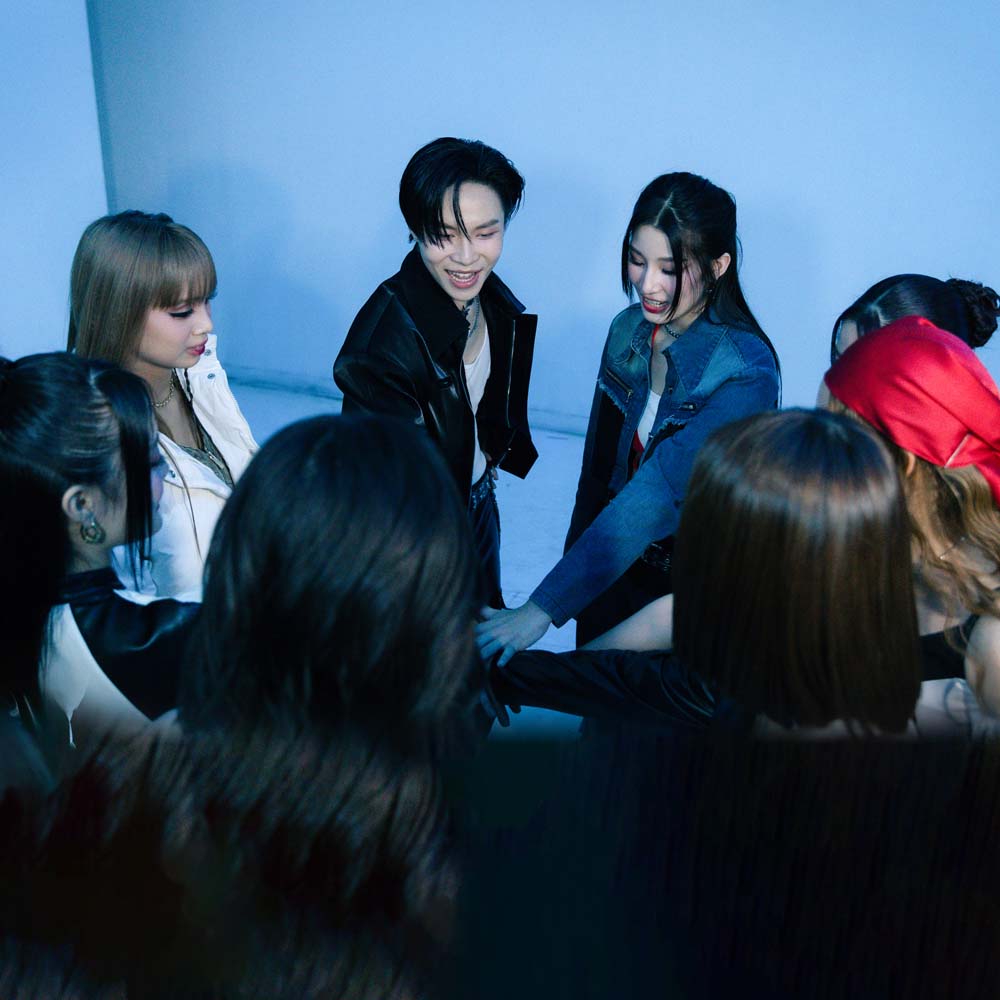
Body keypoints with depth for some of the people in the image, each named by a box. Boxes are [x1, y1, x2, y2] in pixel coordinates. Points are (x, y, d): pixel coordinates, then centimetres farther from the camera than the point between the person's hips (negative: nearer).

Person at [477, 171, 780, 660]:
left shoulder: (745, 374, -25)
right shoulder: (628, 330, -7)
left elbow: (655, 498, -34)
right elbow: (598, 467, 3)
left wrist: (543, 608, -38)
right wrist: (575, 560, 8)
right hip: (609, 568, 5)